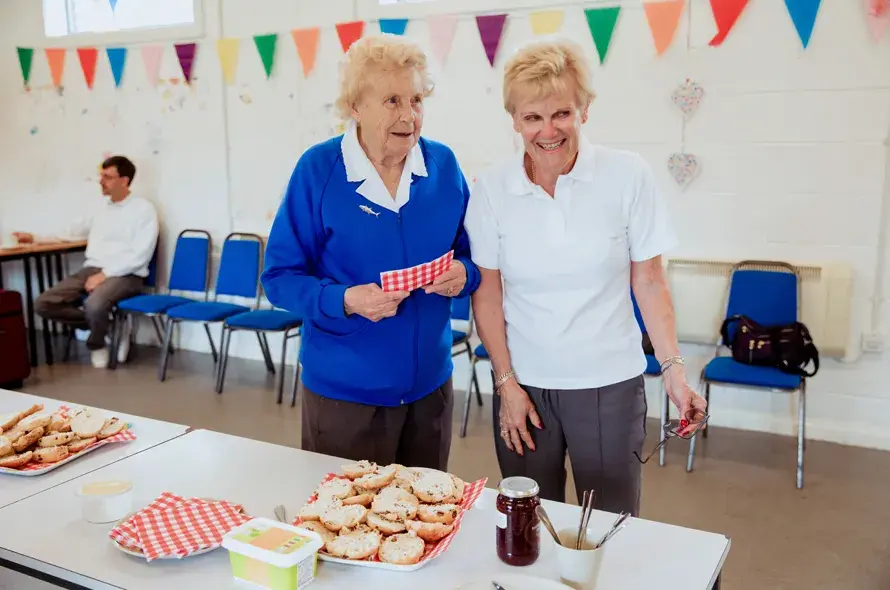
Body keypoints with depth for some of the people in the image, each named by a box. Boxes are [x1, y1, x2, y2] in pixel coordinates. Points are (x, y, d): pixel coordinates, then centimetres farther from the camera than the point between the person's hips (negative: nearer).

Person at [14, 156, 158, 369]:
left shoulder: (144, 209, -4)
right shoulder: (101, 209, 18)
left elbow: (140, 256, -13)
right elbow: (71, 233, 31)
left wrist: (105, 274, -18)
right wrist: (34, 238, 23)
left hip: (125, 275, -7)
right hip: (92, 269, 7)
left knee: (94, 305, -38)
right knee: (43, 304, -13)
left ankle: (96, 344, -3)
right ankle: (108, 325, 0)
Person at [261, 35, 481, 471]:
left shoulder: (443, 164, -1)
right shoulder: (318, 169, -11)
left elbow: (472, 254, 8)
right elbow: (280, 276, -10)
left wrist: (463, 273, -15)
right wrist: (345, 301, -27)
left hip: (430, 383, 4)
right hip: (343, 390, -3)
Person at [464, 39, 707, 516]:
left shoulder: (627, 176, -8)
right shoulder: (491, 188, -5)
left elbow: (649, 283, -2)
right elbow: (486, 292, 0)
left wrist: (673, 367, -7)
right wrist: (506, 382, 0)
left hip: (609, 385, -1)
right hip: (522, 386, 1)